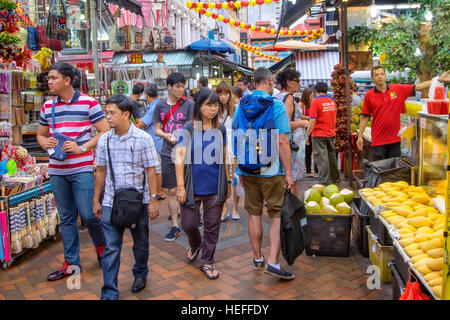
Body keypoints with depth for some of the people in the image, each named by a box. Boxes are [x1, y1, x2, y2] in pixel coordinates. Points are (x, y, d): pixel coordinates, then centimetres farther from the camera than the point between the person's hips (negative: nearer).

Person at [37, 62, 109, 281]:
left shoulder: (88, 103, -4)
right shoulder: (47, 107, 11)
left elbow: (105, 132, -6)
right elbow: (40, 135, 21)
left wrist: (82, 148, -16)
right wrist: (46, 143, -3)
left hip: (82, 169, -5)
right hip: (57, 170, 5)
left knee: (87, 214, -5)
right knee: (66, 218, 10)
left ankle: (101, 245, 25)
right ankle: (71, 262, 22)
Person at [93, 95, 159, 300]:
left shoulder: (143, 139, -8)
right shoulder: (104, 140, 2)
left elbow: (150, 170, -6)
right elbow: (101, 171, 9)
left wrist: (153, 200, -8)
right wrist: (96, 200, 10)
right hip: (111, 202, 2)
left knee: (140, 244, 16)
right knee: (111, 248, 2)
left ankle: (140, 274, 42)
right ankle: (109, 293, 11)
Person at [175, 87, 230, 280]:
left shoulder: (220, 129, 5)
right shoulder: (188, 129, -6)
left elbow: (224, 158, 11)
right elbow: (180, 157, -10)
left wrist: (228, 182, 11)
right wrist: (180, 186, -16)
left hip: (215, 186, 2)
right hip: (193, 185, -2)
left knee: (212, 226, 8)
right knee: (188, 224, 7)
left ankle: (207, 261, 25)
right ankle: (195, 245, 41)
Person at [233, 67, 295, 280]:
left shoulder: (241, 105, 7)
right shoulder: (276, 105, -9)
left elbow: (236, 138, 9)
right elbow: (282, 141, -14)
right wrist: (288, 173, -9)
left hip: (247, 171, 5)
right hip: (270, 171, -5)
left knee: (254, 213, 13)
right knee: (278, 215, 4)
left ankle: (257, 258, 25)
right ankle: (273, 262, -2)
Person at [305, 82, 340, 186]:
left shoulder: (315, 102, -12)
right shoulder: (332, 102, 8)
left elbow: (312, 121, -17)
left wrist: (307, 135, -10)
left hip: (319, 134, -6)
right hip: (331, 133, 7)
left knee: (321, 158, -4)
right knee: (331, 156, 19)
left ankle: (325, 182, -5)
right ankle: (335, 178, 31)